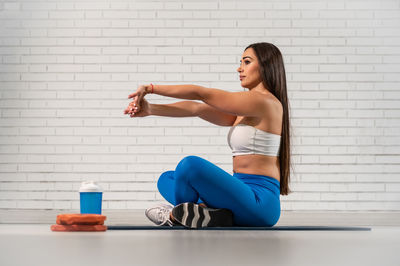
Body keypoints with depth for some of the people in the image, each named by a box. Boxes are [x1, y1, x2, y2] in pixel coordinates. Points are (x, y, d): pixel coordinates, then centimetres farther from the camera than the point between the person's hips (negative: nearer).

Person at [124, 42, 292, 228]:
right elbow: (197, 108, 12)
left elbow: (200, 93, -7)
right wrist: (151, 109, 2)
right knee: (167, 180, 16)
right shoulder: (244, 111, 20)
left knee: (190, 164, -30)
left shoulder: (264, 101, -9)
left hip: (258, 202, -10)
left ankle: (176, 215, -2)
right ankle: (208, 212, -10)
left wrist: (151, 88, -1)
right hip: (243, 196, 10)